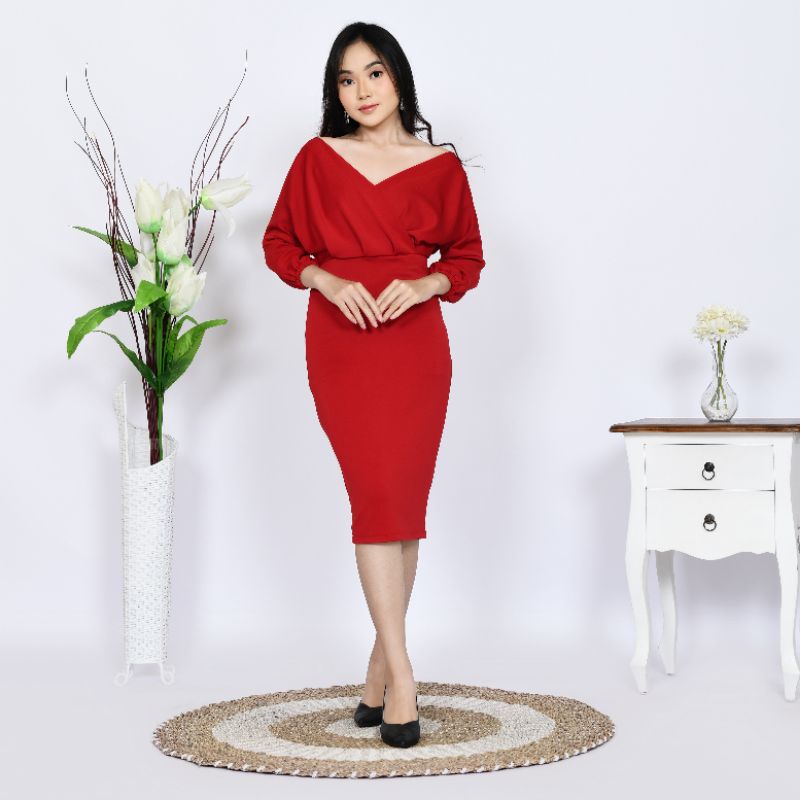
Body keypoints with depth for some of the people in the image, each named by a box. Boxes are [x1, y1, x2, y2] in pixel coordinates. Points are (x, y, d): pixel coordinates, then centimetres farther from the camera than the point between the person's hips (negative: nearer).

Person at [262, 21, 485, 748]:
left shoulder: (440, 166, 4)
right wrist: (327, 280, -8)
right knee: (376, 498, -9)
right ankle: (401, 676, -8)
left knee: (405, 504, 3)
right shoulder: (317, 159, 4)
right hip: (342, 345, -1)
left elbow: (467, 256, 10)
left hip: (416, 346, 1)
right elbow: (280, 243, 10)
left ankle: (380, 670, 15)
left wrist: (422, 285, -9)